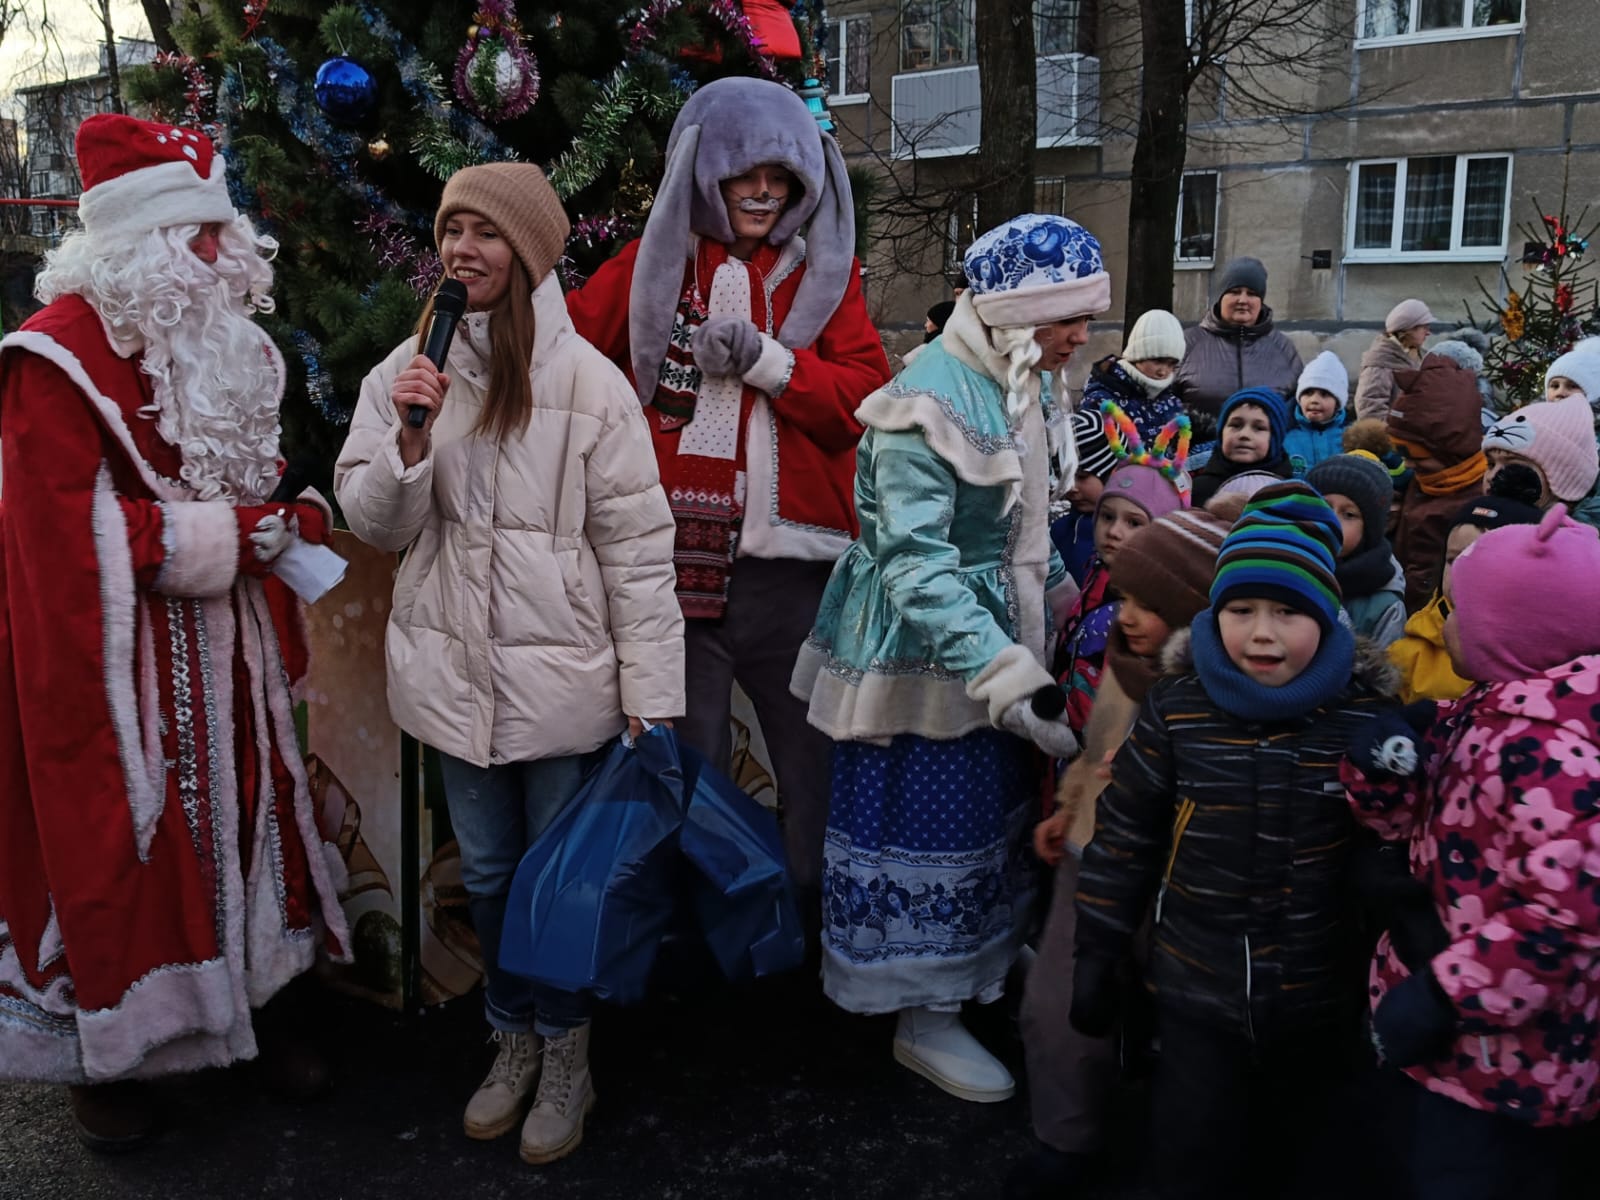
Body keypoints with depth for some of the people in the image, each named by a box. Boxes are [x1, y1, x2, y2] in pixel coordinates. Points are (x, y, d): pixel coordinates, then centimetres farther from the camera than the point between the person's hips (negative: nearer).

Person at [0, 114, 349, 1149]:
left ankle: (265, 997, 30)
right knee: (120, 836, 6)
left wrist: (297, 517, -4)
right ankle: (113, 1047, 25)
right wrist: (245, 533, -20)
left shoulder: (219, 338, 9)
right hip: (119, 650, -7)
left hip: (225, 638, 7)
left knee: (247, 807, 13)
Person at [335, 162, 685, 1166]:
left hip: (562, 678, -3)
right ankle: (514, 1041, 40)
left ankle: (565, 1055, 34)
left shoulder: (588, 382, -10)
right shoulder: (408, 370, 1)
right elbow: (374, 523, 2)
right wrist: (409, 440, -18)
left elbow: (638, 548, -10)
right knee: (488, 873, 18)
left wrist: (652, 697, -11)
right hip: (455, 674, 4)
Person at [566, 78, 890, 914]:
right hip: (674, 560, 0)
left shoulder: (826, 272, 11)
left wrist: (764, 359, -9)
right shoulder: (648, 267, 10)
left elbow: (866, 397, 1)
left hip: (794, 563, 1)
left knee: (823, 767, 6)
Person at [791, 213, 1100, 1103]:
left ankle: (991, 958, 43)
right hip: (926, 653, -9)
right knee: (931, 824, 2)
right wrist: (1006, 679, -32)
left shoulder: (1025, 389, 6)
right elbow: (915, 562, -28)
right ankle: (927, 1019, 19)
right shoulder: (932, 400, -22)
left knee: (1000, 808, 21)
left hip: (1001, 639, 9)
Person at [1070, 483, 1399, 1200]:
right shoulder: (1176, 709, -9)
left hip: (1322, 1003, 0)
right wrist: (1096, 955, 2)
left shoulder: (1368, 714, -11)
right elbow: (1123, 837, -1)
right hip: (1194, 993, 1)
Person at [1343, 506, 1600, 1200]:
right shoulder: (1487, 713, 4)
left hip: (1495, 1050, -9)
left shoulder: (1541, 746, -27)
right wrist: (1386, 771, -11)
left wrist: (1440, 999, -28)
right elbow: (1430, 830, 10)